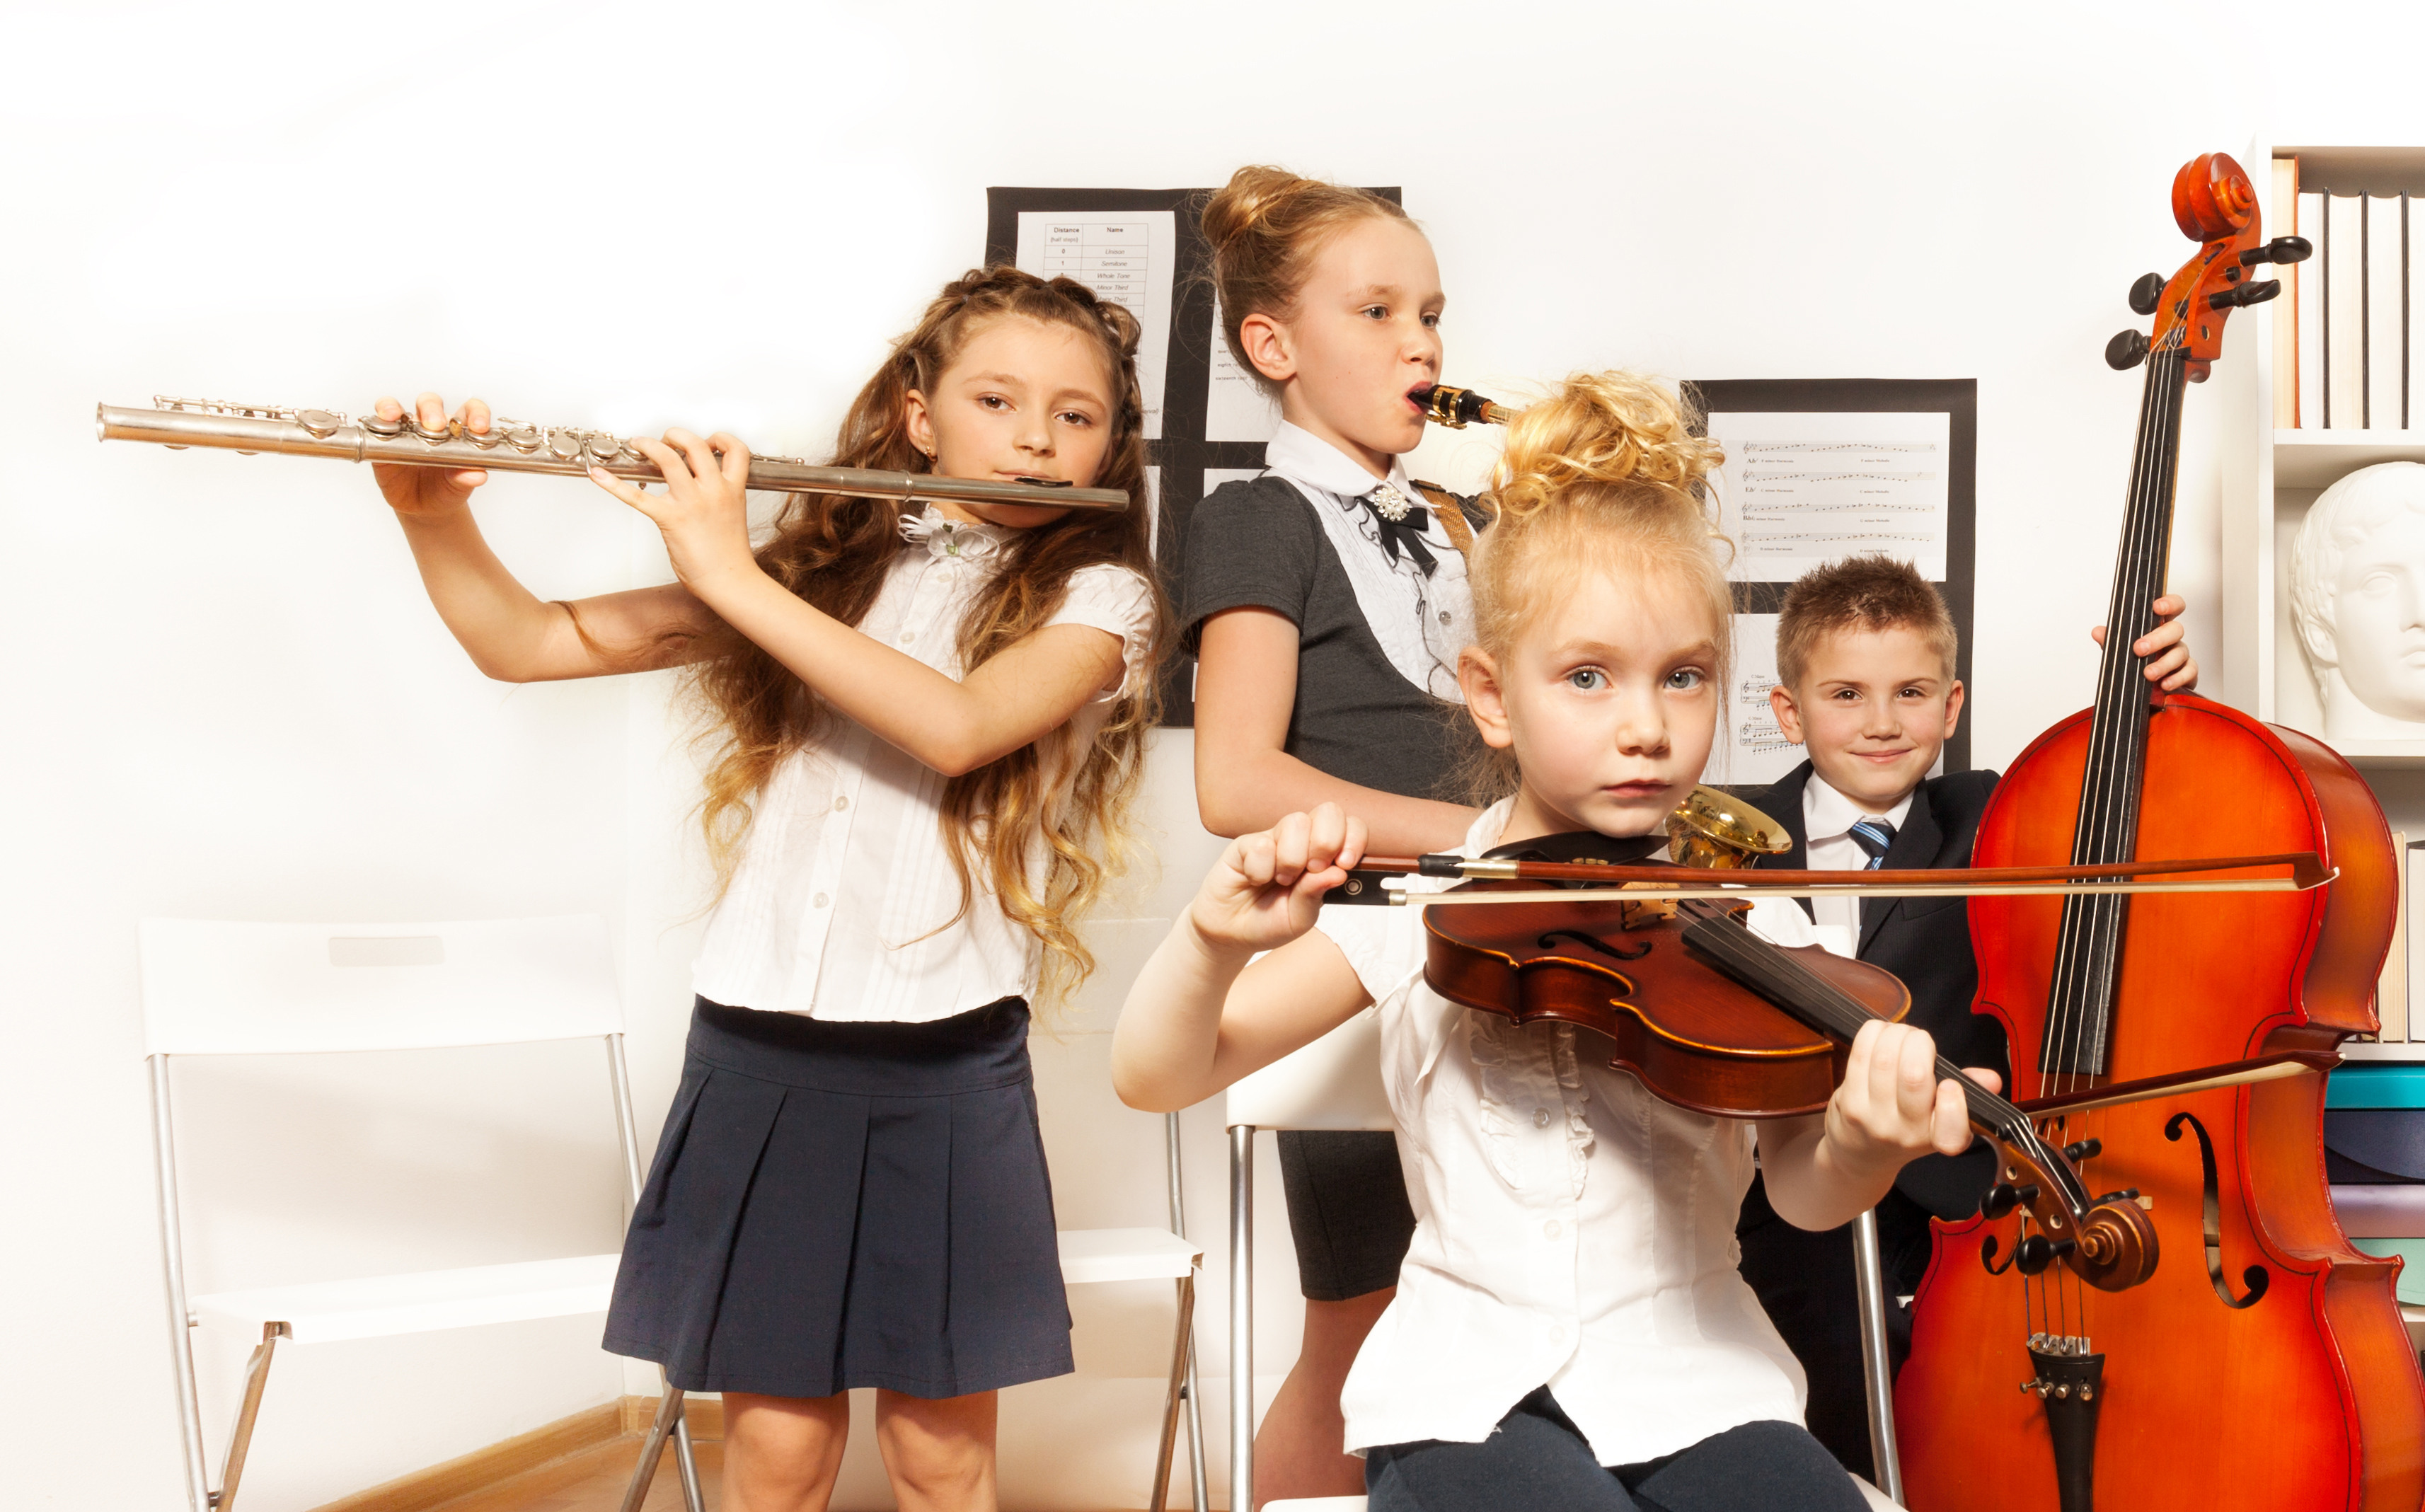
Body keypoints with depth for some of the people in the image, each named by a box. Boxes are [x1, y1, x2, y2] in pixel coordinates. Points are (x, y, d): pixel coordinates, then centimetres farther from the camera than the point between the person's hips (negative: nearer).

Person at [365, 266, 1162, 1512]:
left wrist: (736, 577, -19)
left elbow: (956, 726, -20)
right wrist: (431, 510, -10)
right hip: (757, 1051, 2)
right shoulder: (818, 565, 9)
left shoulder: (1095, 595, 1)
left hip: (946, 1071, -2)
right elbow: (525, 643, 8)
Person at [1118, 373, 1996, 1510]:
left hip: (1693, 1388, 1)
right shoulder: (1416, 910, 0)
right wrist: (1219, 937, -21)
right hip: (1470, 1395, -1)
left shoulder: (1747, 920, 2)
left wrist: (1860, 1147, -30)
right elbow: (1153, 1076, -1)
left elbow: (1801, 1193, -7)